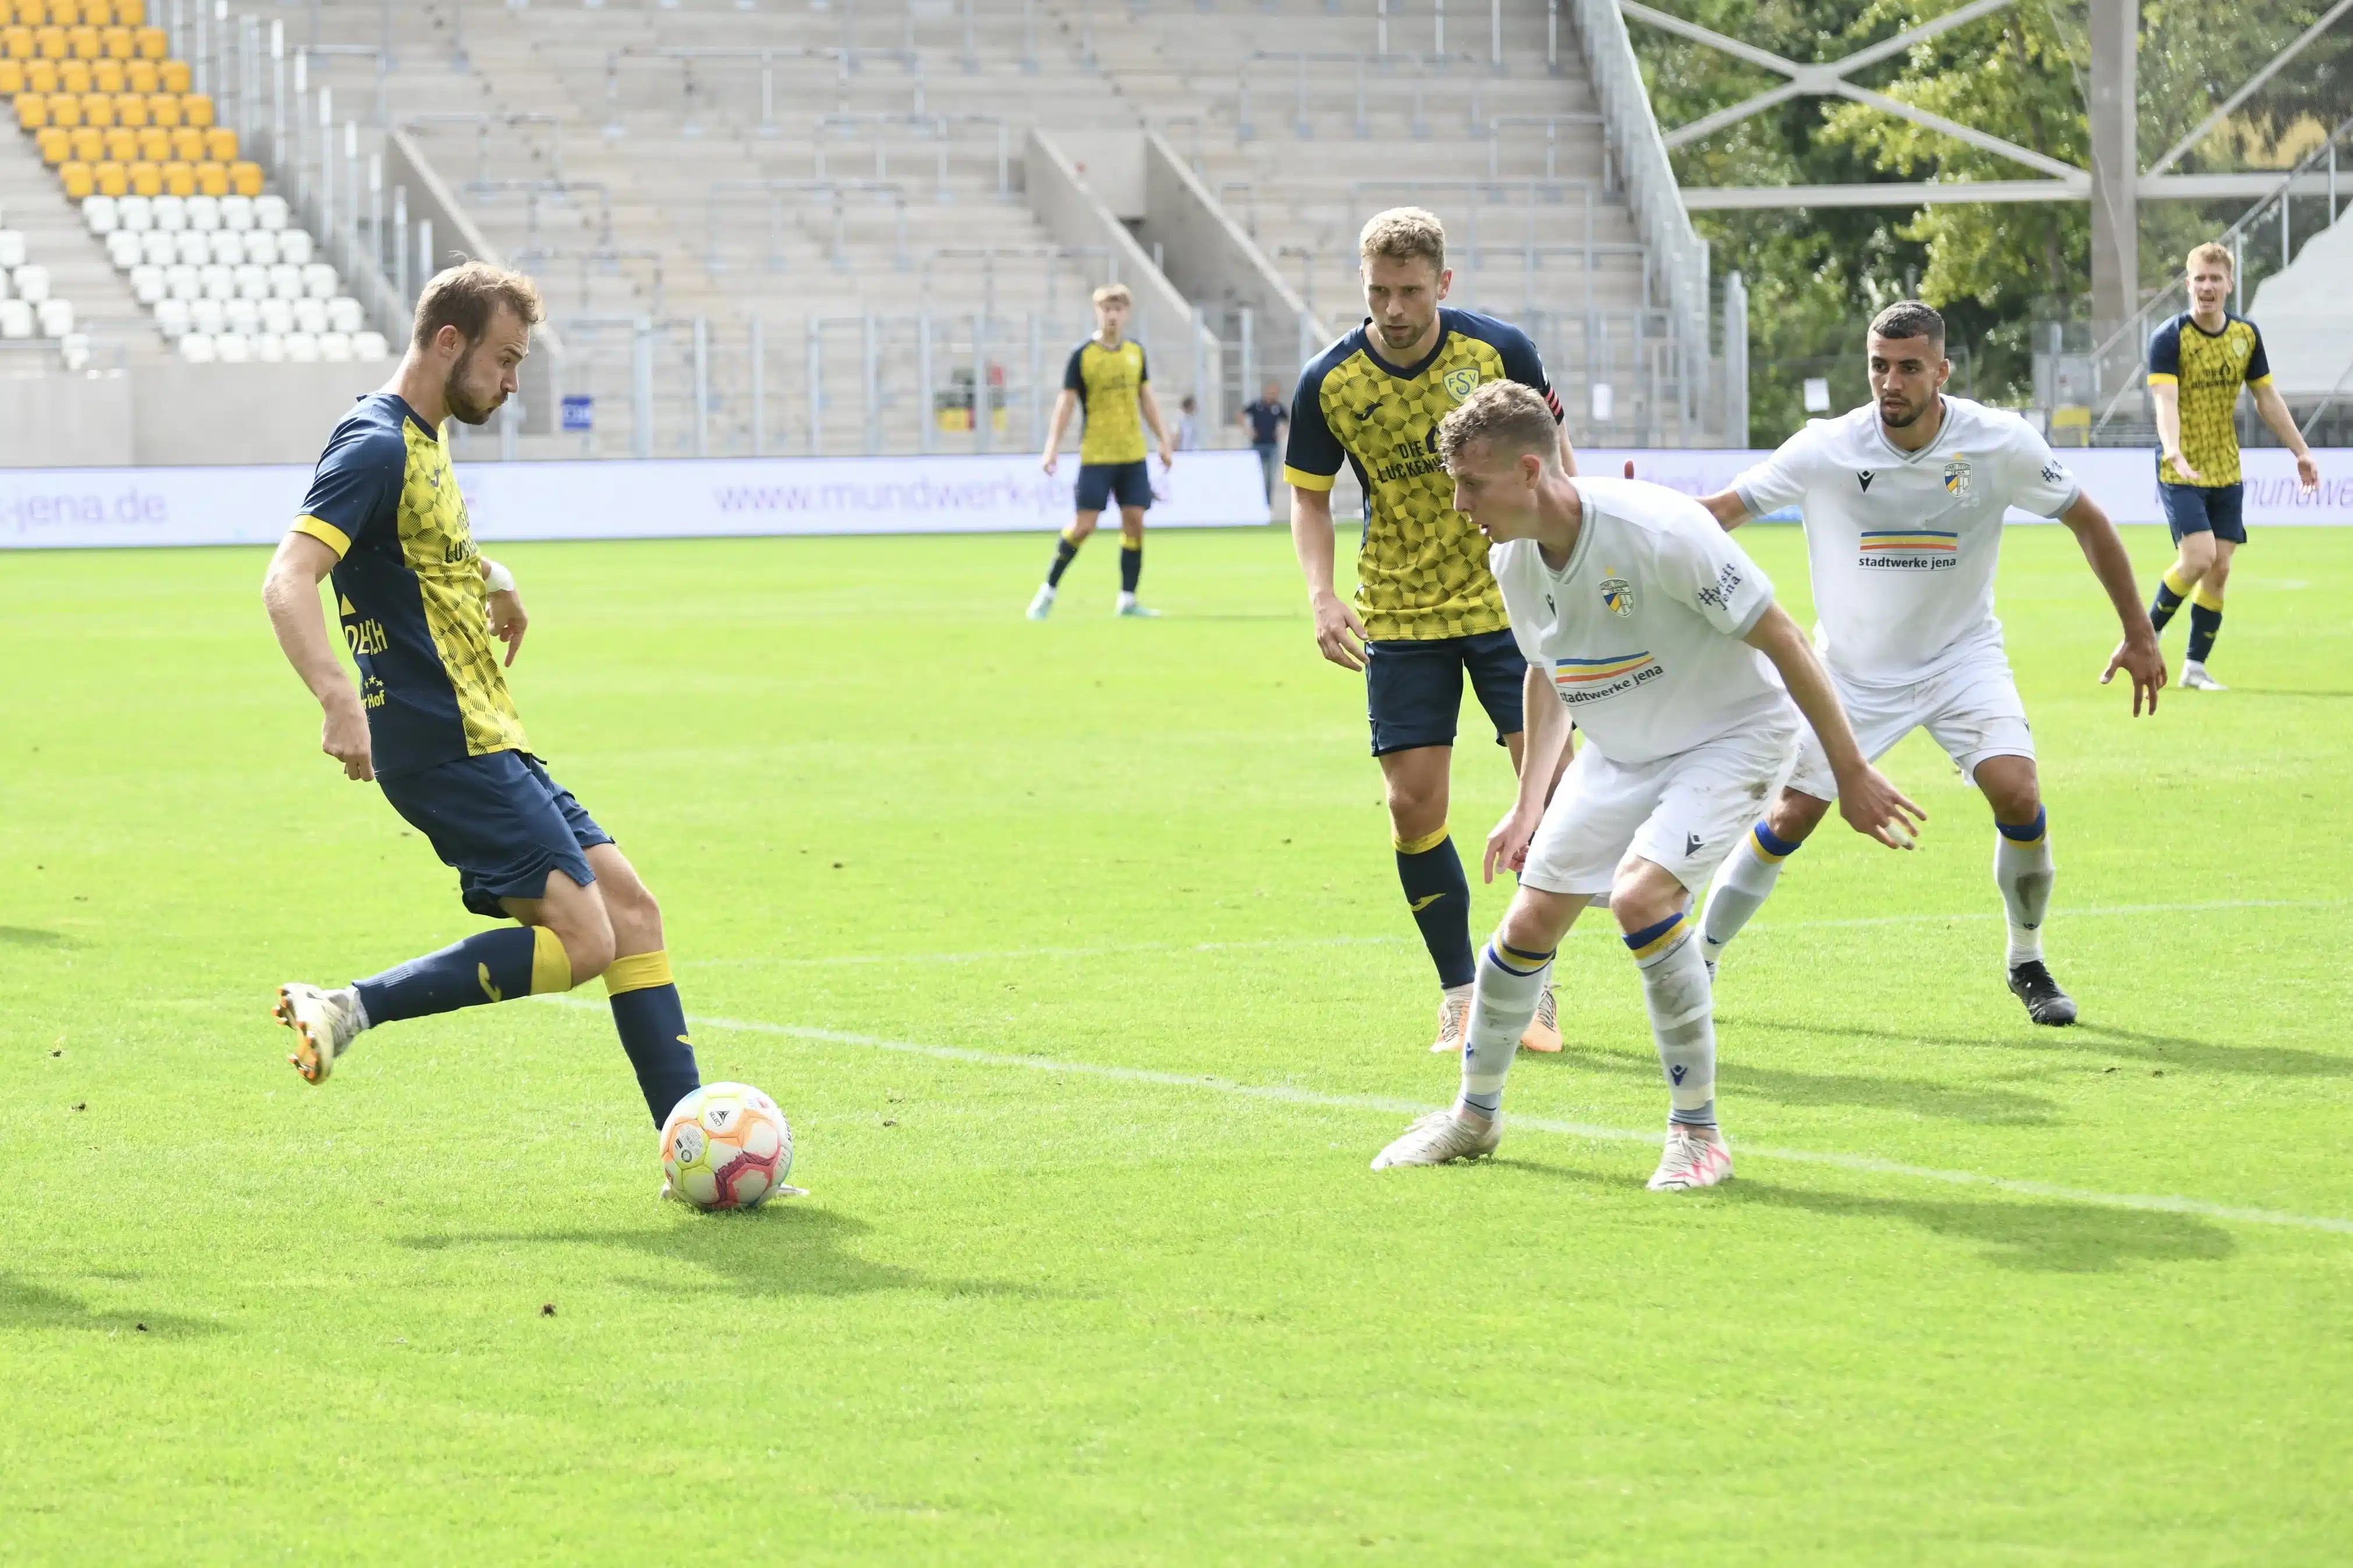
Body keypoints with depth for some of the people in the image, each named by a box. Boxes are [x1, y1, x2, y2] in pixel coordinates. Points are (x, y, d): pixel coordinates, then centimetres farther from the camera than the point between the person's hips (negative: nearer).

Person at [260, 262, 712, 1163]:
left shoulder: (422, 446, 18)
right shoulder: (377, 447, -13)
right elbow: (288, 581, -26)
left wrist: (487, 576, 35)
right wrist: (339, 700, -39)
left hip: (487, 745, 10)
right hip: (446, 746, -10)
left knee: (629, 908, 5)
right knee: (581, 939, -16)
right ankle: (348, 1011, -14)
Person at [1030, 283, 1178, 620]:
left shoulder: (1136, 353, 8)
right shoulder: (1082, 355, -5)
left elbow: (1147, 400, 16)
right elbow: (1067, 402, -5)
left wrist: (1164, 441, 13)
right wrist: (1053, 446, -11)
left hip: (1133, 454, 4)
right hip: (1096, 454, -4)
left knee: (1134, 521, -1)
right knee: (1084, 525, -8)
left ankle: (1128, 600, 6)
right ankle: (1048, 591, 6)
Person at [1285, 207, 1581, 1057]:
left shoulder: (1499, 350, -11)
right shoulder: (1328, 382, -9)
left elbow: (1550, 452, 5)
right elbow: (1309, 495, 4)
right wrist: (1322, 595, -11)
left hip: (1509, 601, -1)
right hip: (1399, 619, 1)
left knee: (1551, 783, -7)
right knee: (1414, 804, -4)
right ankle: (1460, 995, 12)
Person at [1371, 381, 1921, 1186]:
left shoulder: (1657, 532, -31)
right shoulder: (1514, 561, -8)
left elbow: (1782, 640, -23)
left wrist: (1852, 773, -20)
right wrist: (1529, 804, 13)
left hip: (1734, 735, -7)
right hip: (1619, 752, 7)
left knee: (1640, 894, -28)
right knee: (1531, 921, 2)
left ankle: (1697, 1132, -13)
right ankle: (1475, 1114, 27)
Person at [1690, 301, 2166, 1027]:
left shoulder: (2001, 443, -16)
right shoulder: (1826, 451, -18)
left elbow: (2088, 521, -2)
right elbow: (1723, 509, -14)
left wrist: (2139, 636, 0)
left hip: (1961, 657, 0)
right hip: (1854, 668, 0)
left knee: (2017, 795, -20)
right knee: (1790, 818, -4)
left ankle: (2026, 961, 4)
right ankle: (1699, 963, 16)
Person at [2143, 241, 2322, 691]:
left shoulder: (2246, 335, 4)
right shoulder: (2169, 339, -14)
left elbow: (2267, 397, 13)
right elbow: (2166, 401, -26)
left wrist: (2300, 451, 11)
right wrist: (2174, 452, -43)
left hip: (2226, 472, 5)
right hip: (2181, 471, -5)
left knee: (2220, 569, 1)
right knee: (2199, 557, -18)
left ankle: (2196, 666, 11)